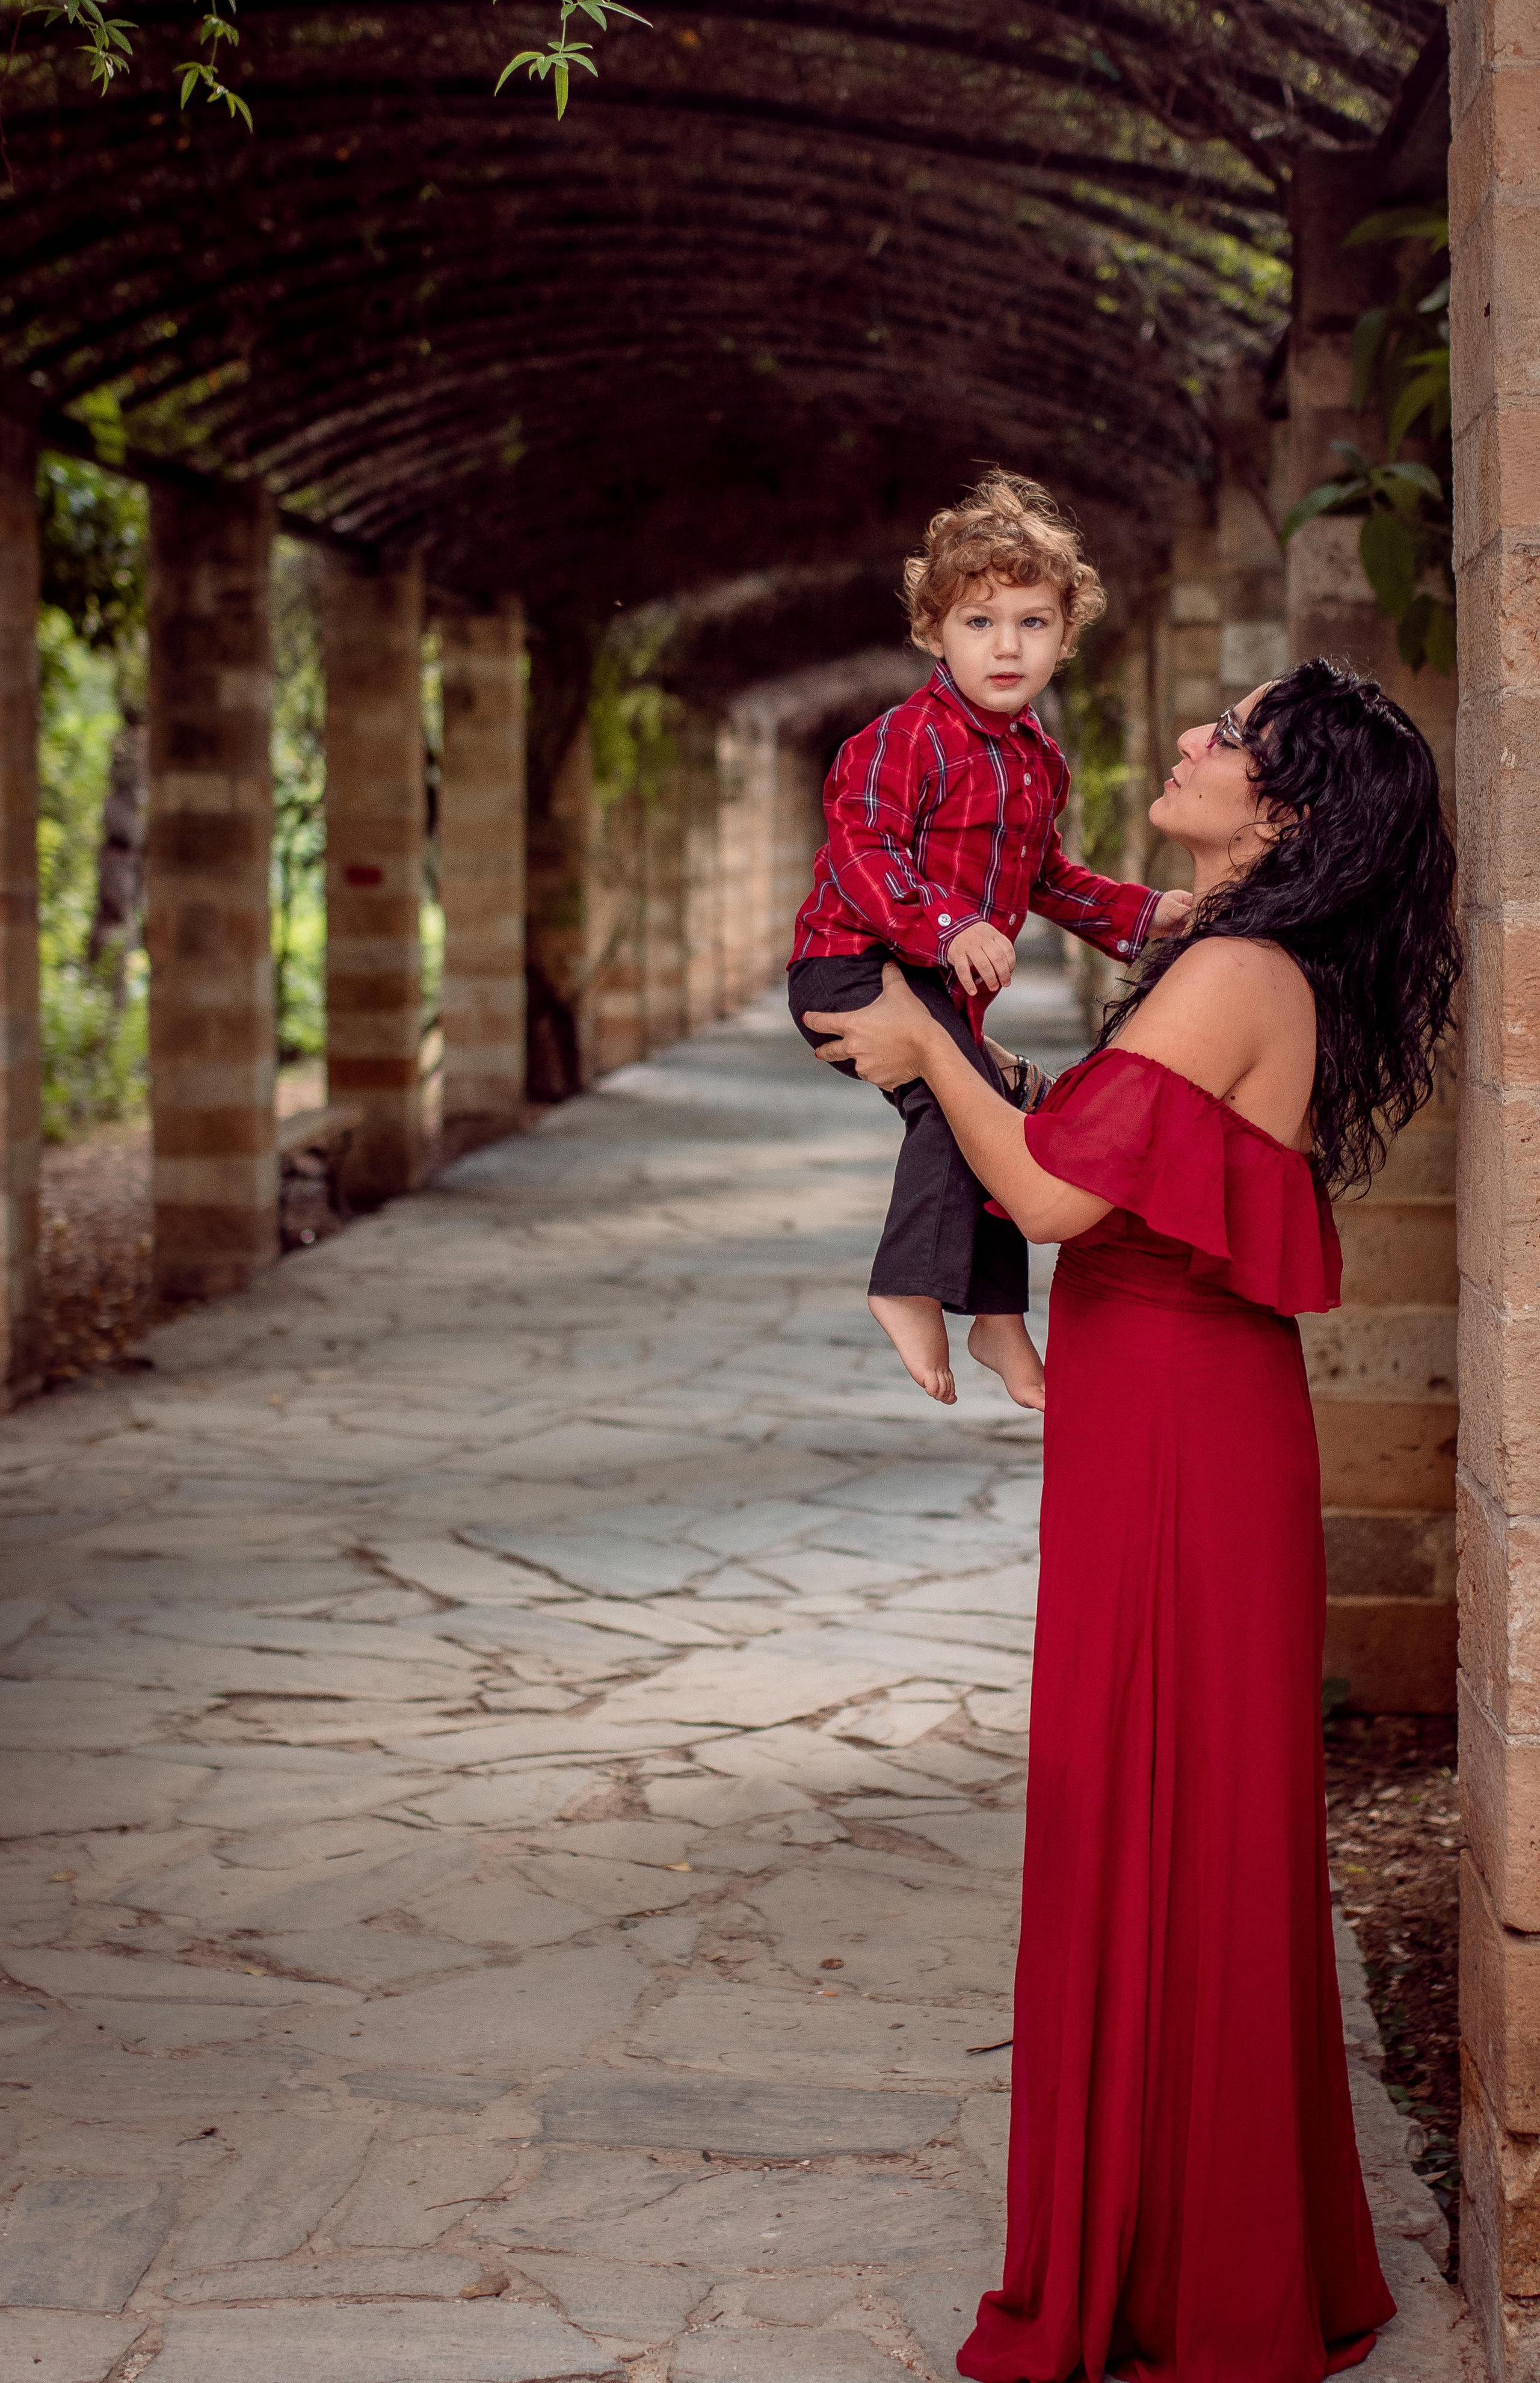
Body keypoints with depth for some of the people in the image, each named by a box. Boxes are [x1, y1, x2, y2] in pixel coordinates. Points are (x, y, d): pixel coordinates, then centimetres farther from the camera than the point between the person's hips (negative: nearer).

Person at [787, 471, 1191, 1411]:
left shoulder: (1039, 759, 12)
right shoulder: (906, 740, -17)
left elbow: (1040, 872, 27)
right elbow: (860, 852, -25)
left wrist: (1138, 913, 22)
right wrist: (949, 929, -35)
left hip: (947, 982, 9)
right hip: (855, 965, -9)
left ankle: (999, 1317, 32)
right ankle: (912, 1288, -19)